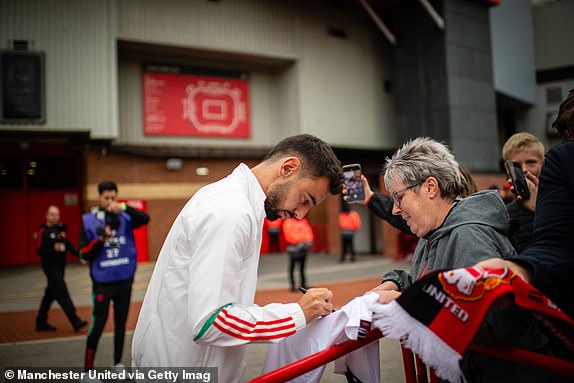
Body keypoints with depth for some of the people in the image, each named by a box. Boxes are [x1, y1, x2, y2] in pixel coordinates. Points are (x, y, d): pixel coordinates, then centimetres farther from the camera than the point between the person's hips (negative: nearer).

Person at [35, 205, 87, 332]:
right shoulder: (43, 231, -8)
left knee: (50, 294, 14)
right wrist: (53, 249, -29)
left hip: (60, 267, 8)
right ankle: (75, 321, -12)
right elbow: (39, 250, -14)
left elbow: (69, 246, 16)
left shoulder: (60, 229, 14)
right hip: (50, 267, -8)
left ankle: (41, 322, 24)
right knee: (62, 294, -11)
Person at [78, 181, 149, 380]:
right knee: (98, 324, -3)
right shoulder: (88, 220, -2)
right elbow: (84, 254, -4)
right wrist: (100, 241, -21)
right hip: (102, 282, -3)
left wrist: (124, 207, -30)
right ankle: (88, 369, 9)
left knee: (121, 323, 13)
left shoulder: (124, 218, 0)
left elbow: (145, 218, -19)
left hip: (125, 280, 3)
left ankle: (117, 363, 28)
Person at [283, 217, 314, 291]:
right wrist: (298, 242, -18)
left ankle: (303, 283, 16)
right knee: (292, 267, -1)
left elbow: (308, 231, 10)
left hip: (304, 248, 5)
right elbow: (289, 234, -13)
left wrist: (309, 241, -7)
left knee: (302, 267, 10)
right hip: (294, 248, -5)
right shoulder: (288, 222, -4)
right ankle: (292, 285, 4)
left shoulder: (304, 221, 15)